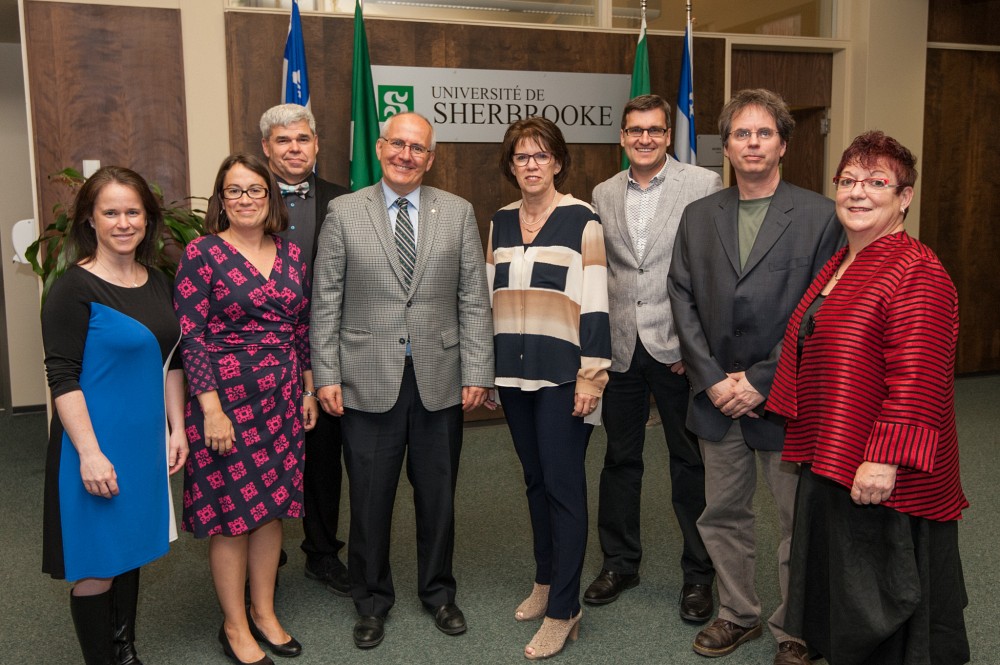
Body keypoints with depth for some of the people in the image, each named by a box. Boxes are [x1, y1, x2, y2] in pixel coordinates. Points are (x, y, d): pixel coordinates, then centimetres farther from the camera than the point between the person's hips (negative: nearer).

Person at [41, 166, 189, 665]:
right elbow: (62, 379, -16)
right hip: (96, 446, -6)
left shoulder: (158, 283, 6)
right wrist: (90, 453, -20)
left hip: (145, 442, 6)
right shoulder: (74, 288, -13)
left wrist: (176, 429, 8)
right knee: (96, 564, 6)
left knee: (130, 551, 18)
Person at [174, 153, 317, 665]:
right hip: (226, 398, -5)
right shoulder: (202, 253, -9)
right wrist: (211, 409, -16)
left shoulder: (291, 254, 6)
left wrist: (308, 391, 13)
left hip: (281, 399, 5)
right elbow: (189, 335, -12)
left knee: (271, 505, 13)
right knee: (230, 510, 5)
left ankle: (264, 612, 29)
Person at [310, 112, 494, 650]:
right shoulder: (344, 212, 1)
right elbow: (326, 302, 1)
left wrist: (476, 372, -3)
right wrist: (326, 375, -4)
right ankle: (372, 601, 30)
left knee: (437, 495, 14)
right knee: (370, 499, 9)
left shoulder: (458, 213, 4)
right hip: (368, 382, -1)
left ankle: (438, 592, 35)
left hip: (440, 381, 1)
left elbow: (473, 299, 2)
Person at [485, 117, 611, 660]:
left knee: (563, 485, -1)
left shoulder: (582, 221, -6)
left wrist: (591, 377, -12)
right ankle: (545, 580, 31)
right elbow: (490, 299, 14)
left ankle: (562, 611, 9)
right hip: (512, 373, 5)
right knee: (535, 479, 15)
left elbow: (595, 304, -9)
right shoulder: (500, 222, 10)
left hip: (562, 372, -5)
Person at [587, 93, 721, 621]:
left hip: (679, 349, -4)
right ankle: (620, 562, 32)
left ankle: (698, 574, 24)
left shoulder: (704, 185, -4)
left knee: (690, 461, 8)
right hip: (621, 348, 4)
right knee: (620, 458, 14)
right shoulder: (603, 195, 9)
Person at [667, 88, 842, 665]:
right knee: (724, 515, 15)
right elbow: (684, 301, 3)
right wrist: (711, 379, -7)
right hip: (718, 397, 4)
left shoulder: (818, 215, -4)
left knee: (800, 521, 8)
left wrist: (761, 381, -13)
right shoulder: (699, 216, 7)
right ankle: (739, 614, 35)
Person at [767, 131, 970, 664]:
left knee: (880, 608, 7)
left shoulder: (917, 273, -17)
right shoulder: (838, 265, 13)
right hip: (827, 461, 9)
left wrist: (884, 461, -27)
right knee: (835, 590, 22)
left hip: (881, 478, -9)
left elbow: (915, 379, -23)